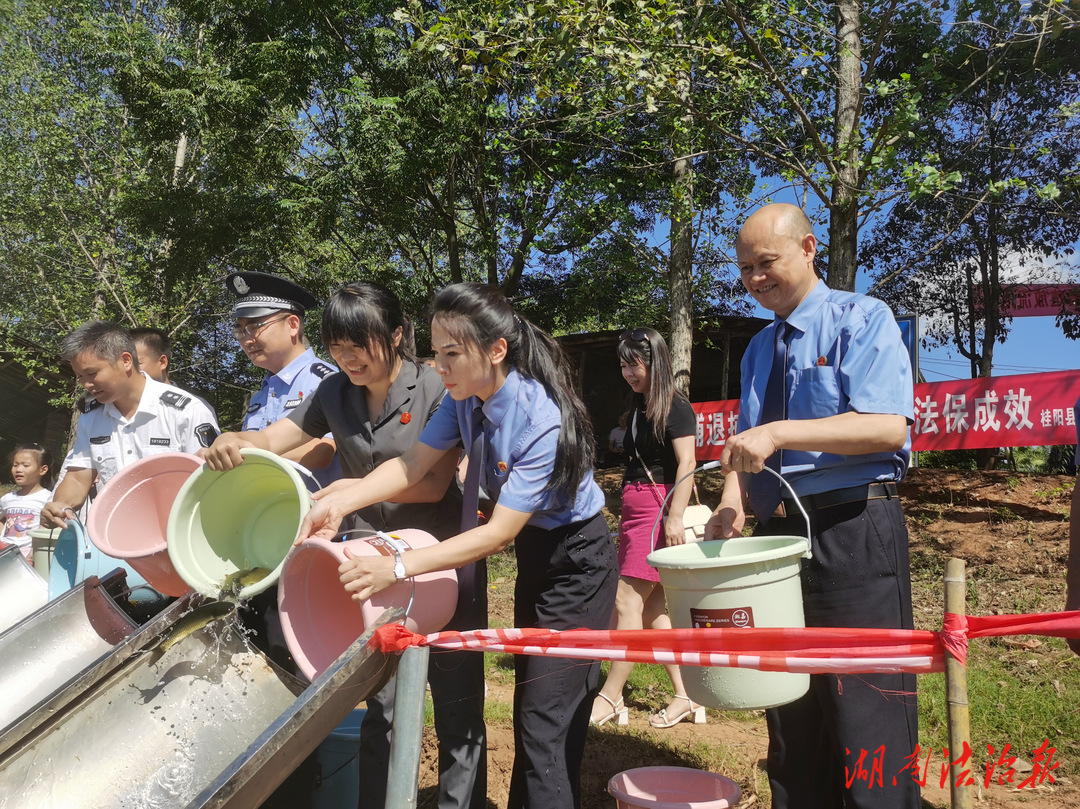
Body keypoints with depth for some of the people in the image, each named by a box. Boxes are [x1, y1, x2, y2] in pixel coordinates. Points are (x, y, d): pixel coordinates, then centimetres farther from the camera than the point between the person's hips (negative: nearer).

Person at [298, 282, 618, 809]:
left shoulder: (543, 421, -32)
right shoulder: (465, 397, -9)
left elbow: (499, 532, -32)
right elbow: (414, 464, -10)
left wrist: (397, 569, -36)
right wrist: (339, 503, -25)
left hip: (577, 564, -8)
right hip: (534, 553, 8)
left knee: (547, 727, -6)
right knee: (527, 711, 18)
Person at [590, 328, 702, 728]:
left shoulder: (675, 407, -7)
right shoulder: (641, 407, 17)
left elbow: (686, 463, -15)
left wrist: (675, 517, -22)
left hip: (658, 508, -9)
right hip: (635, 510, 9)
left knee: (627, 601, -8)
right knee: (653, 606, 7)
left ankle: (610, 697, 1)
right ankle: (685, 696, 13)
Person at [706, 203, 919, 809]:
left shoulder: (862, 320, -4)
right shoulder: (760, 348, 17)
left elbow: (888, 426, -18)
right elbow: (749, 440, 13)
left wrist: (780, 432, -25)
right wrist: (732, 499, -7)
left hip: (853, 531, -7)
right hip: (777, 533, 7)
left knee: (865, 714, -3)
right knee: (790, 711, 17)